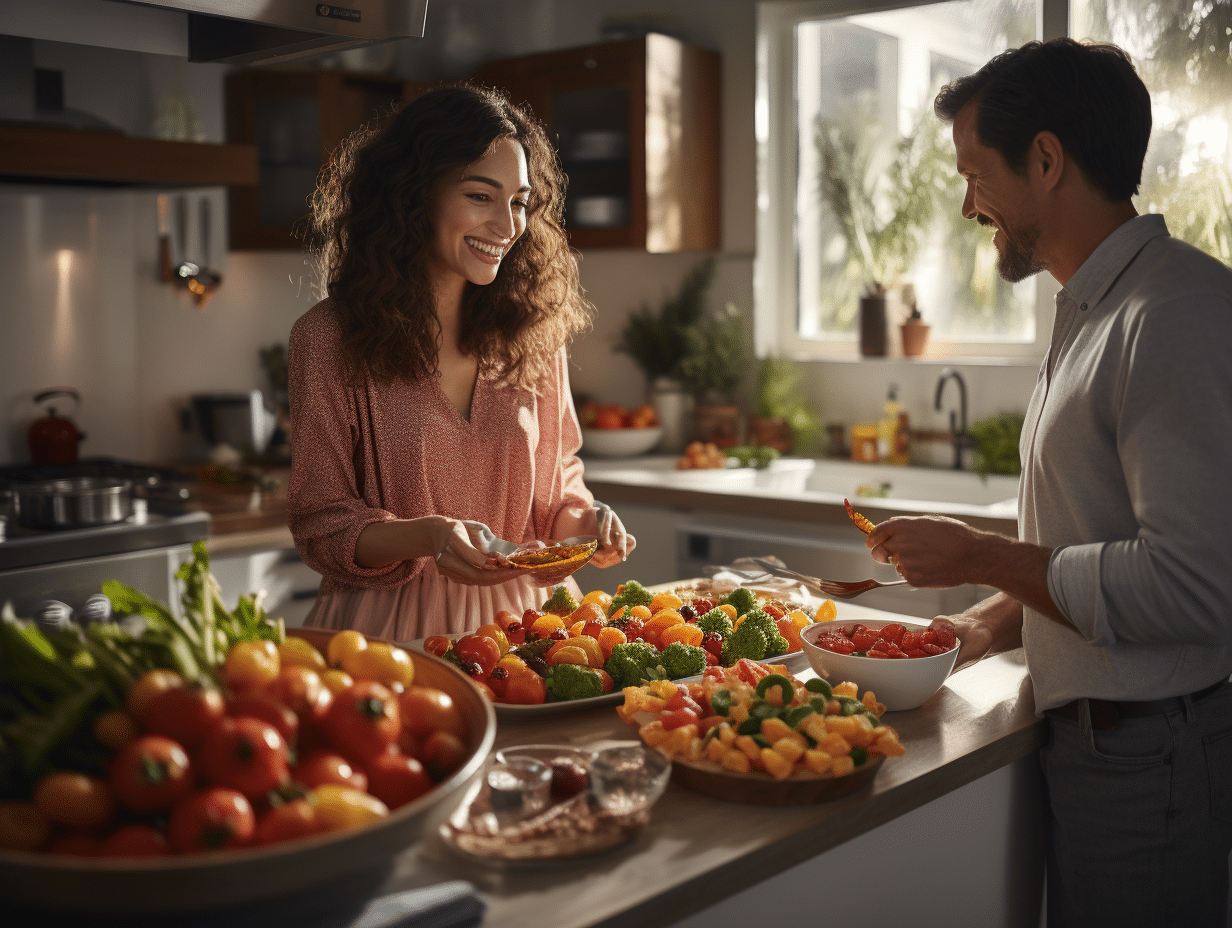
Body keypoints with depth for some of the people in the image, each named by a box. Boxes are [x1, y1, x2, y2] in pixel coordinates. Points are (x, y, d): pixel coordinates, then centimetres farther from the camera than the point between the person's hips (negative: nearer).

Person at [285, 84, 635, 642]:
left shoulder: (535, 335, 7)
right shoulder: (328, 339, -4)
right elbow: (320, 523, -4)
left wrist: (581, 521, -8)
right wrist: (426, 536, -22)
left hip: (516, 615, 3)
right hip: (388, 627, -3)